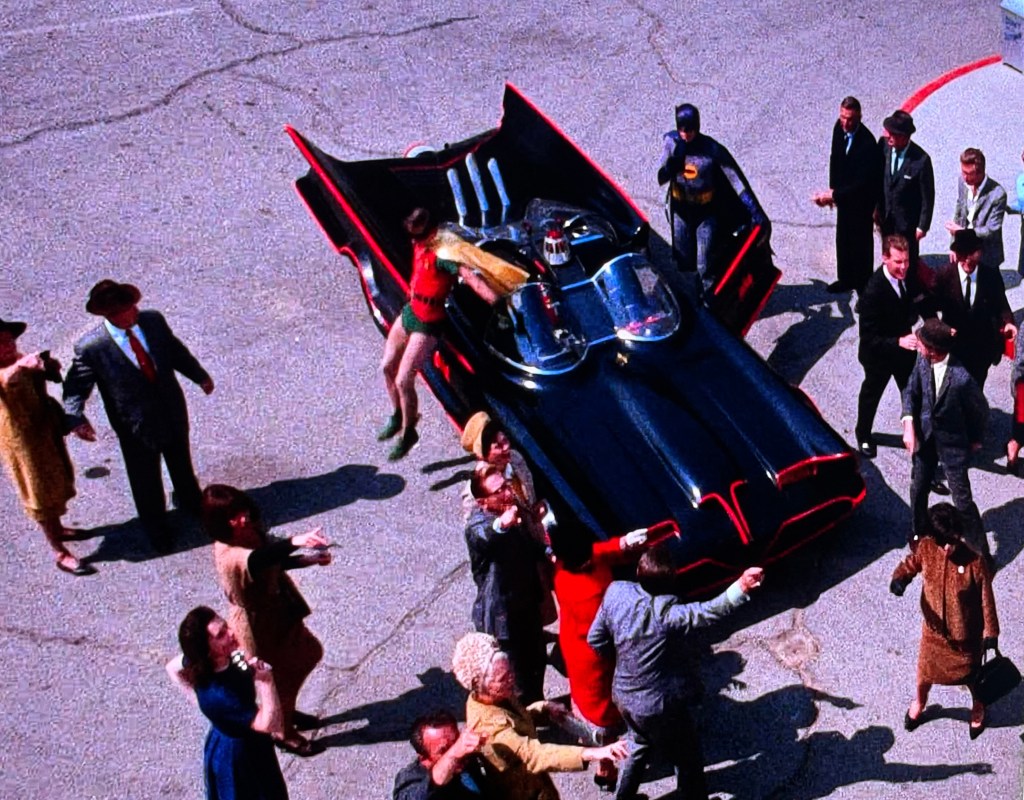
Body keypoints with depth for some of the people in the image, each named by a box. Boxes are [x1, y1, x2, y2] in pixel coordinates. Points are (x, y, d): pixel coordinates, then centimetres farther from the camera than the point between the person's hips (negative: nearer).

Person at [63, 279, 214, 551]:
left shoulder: (154, 320, -15)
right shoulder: (90, 348, -27)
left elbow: (176, 351, 3)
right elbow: (76, 387, -21)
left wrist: (200, 376, 12)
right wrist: (76, 418, -38)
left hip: (173, 413, 4)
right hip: (136, 427, -4)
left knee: (181, 463, 30)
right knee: (146, 480, 18)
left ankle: (190, 501, 61)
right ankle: (156, 527, 45)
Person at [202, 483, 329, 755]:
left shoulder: (251, 531, -9)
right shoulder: (229, 554, -35)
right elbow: (257, 560, -58)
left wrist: (309, 559, -4)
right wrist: (294, 542, -72)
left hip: (280, 610, 9)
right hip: (258, 624, -9)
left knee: (310, 653, 27)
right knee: (281, 677, 12)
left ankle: (287, 711, 51)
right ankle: (285, 734, 40)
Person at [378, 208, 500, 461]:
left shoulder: (442, 256, -26)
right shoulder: (421, 245, 0)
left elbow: (468, 275, -39)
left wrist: (494, 297, -50)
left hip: (427, 323, -9)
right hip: (409, 312, 9)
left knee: (403, 381, -8)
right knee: (387, 367, 16)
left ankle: (408, 433, 13)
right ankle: (398, 416, 39)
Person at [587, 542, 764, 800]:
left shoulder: (616, 592, -17)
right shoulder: (667, 614, -33)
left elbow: (596, 639, -4)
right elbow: (711, 611, -47)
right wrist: (741, 587, -59)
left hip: (623, 696, 7)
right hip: (659, 706, -7)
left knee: (640, 744, 35)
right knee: (687, 757, 20)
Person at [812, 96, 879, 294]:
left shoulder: (867, 143, -31)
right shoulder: (839, 127, -10)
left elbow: (862, 182, -29)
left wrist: (834, 195, -30)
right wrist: (832, 190, 5)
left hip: (861, 200, -7)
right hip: (843, 194, 7)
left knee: (861, 243, 8)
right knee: (843, 238, 22)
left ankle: (864, 288, 24)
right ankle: (846, 278, 42)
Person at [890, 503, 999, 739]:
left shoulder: (975, 562, -29)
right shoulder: (926, 548, -20)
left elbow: (987, 599, -19)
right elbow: (910, 564, -2)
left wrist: (990, 632, -14)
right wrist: (900, 578, -25)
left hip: (966, 633, -3)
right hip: (934, 628, 3)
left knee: (971, 672, 23)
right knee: (926, 669, 25)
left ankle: (978, 707, 55)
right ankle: (919, 703, 57)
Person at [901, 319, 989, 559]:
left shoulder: (961, 379, -32)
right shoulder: (923, 362, -15)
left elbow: (980, 409, -14)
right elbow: (911, 391, -1)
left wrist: (976, 440, 1)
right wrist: (908, 424, -16)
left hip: (953, 444, -6)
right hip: (925, 438, 6)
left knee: (962, 501, 1)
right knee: (918, 490, 19)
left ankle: (981, 553, 16)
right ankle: (921, 535, 45)